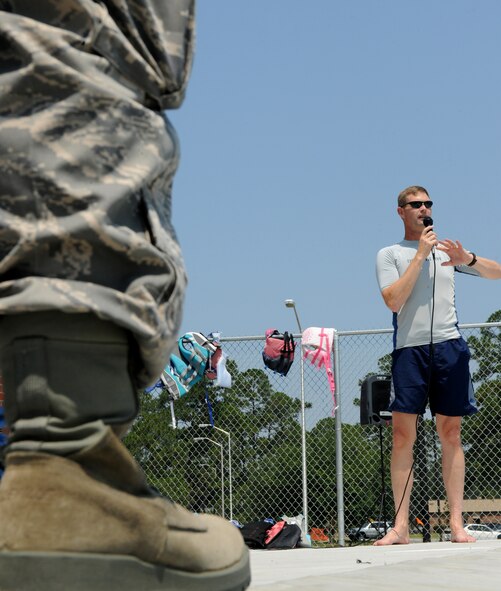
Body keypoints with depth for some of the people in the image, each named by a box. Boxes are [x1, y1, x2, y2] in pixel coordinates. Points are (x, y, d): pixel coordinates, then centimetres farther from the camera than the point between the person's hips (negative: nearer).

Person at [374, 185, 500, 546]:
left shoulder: (446, 249, 15)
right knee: (403, 435, -7)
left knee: (451, 434, 2)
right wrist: (420, 255, -7)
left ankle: (457, 523, 3)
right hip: (409, 348, -2)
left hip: (450, 346, 2)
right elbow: (393, 300, -7)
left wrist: (467, 259, -9)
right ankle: (401, 526, -4)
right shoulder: (389, 254, 9)